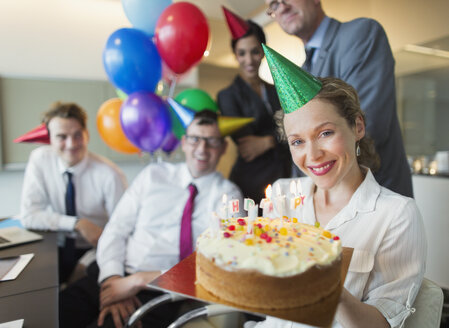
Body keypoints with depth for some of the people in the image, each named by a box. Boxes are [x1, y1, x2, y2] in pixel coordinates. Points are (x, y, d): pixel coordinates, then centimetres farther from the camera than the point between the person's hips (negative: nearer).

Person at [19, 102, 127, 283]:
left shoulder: (109, 175, -17)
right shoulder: (40, 159, -7)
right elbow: (28, 215, -8)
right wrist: (77, 224, -21)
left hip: (94, 250, -3)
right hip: (57, 248, 3)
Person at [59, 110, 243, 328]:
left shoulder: (228, 195, 1)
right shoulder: (153, 175, 11)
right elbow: (115, 230, 8)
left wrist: (140, 280, -15)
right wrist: (112, 278, -11)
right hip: (116, 278, 3)